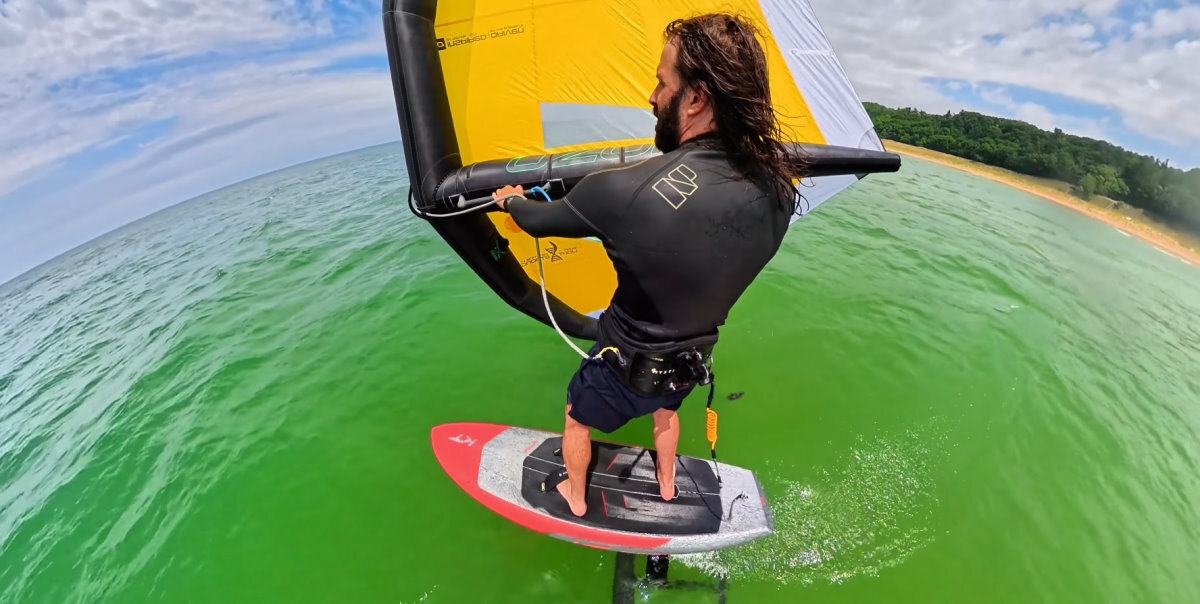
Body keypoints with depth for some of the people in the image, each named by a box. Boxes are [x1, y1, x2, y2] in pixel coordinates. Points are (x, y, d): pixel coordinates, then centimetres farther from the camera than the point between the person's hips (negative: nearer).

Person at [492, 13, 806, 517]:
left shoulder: (625, 191, -35)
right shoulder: (778, 189, -18)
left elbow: (538, 220, -15)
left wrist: (511, 199, 7)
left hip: (625, 367, -5)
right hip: (692, 362, 5)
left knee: (577, 418, 28)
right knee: (665, 406, 38)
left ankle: (575, 498, 55)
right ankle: (667, 485, 64)